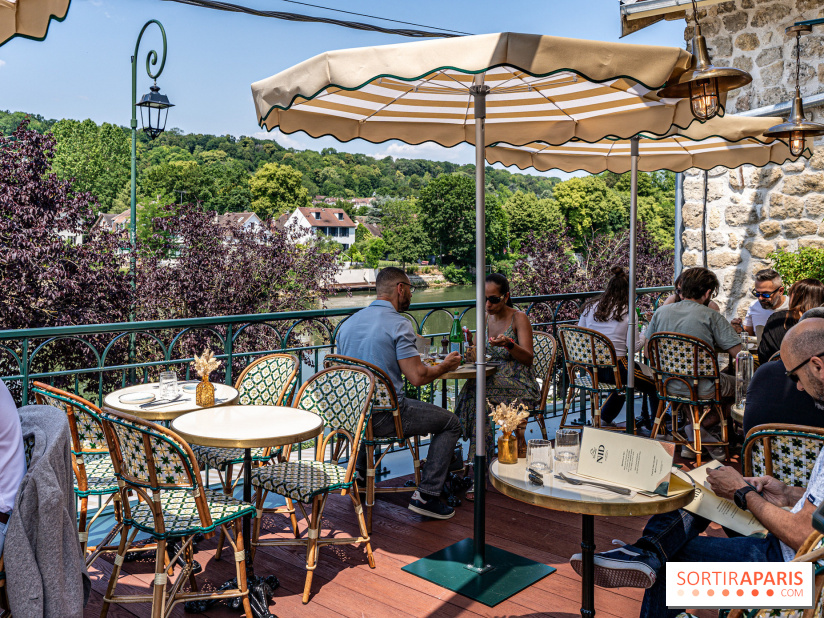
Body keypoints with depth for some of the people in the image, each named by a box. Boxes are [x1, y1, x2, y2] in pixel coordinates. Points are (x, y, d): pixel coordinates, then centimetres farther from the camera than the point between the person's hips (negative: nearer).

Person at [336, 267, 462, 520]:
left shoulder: (348, 322, 9)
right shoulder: (398, 324, -14)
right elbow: (417, 377, -19)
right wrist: (445, 366, 1)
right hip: (383, 417, -8)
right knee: (450, 424, 8)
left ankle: (360, 474, 43)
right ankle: (426, 495, 3)